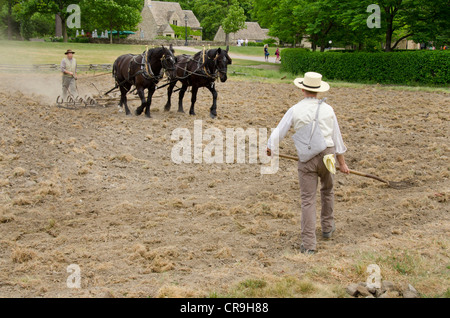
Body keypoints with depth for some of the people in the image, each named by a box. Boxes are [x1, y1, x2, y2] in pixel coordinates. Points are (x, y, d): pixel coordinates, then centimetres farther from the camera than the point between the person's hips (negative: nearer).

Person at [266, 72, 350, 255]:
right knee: (327, 190, 27)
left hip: (307, 158, -2)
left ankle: (308, 244, -5)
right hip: (327, 155, 3)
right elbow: (337, 137, 8)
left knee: (308, 200, -2)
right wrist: (342, 163, 16)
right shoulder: (327, 109, 2)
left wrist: (270, 148, 24)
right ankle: (327, 228, 41)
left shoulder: (295, 110, -4)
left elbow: (278, 133, 3)